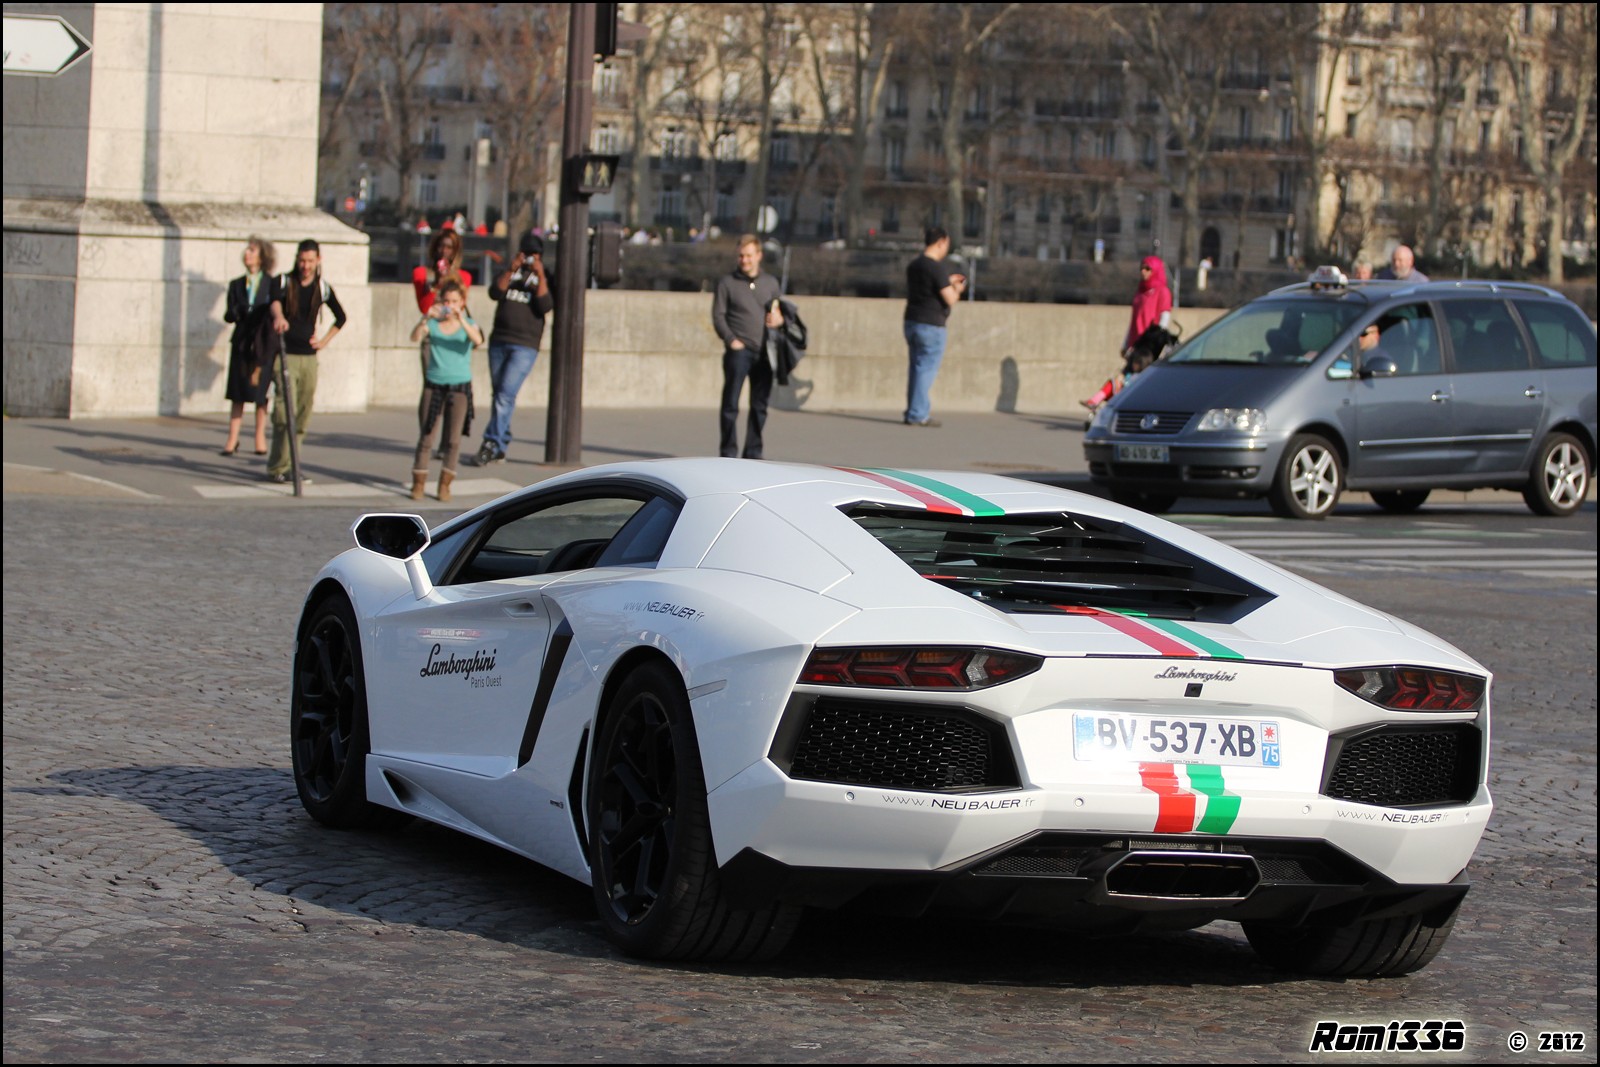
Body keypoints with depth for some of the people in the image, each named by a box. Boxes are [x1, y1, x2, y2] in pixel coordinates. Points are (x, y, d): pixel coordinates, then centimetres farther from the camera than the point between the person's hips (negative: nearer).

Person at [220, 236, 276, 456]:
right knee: (238, 393, -1)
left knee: (260, 392, 2)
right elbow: (228, 315, 6)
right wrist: (235, 312, -15)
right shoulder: (237, 285, 10)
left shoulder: (272, 284, 3)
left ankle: (260, 438, 11)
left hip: (264, 345, -2)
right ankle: (232, 439, -1)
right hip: (242, 343, 2)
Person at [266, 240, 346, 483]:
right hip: (286, 354, -4)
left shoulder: (323, 289, 9)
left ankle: (289, 465, 14)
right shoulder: (283, 282, -2)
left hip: (309, 356, 4)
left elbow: (340, 317, 24)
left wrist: (325, 341, 11)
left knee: (303, 415, 4)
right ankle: (277, 468, -13)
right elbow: (275, 300, -26)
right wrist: (278, 315, -49)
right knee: (285, 412, -15)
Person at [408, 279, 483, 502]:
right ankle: (418, 483, 8)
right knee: (426, 437, 1)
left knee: (453, 439, 1)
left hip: (459, 386, 0)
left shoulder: (468, 324, 1)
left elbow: (477, 340, -20)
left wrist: (461, 319, -32)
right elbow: (415, 337, -15)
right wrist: (426, 318, -32)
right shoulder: (433, 324, 2)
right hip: (434, 385, 0)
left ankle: (445, 484, 9)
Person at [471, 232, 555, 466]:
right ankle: (502, 443, 17)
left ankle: (492, 444, -15)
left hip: (525, 346, -4)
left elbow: (545, 306, -10)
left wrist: (540, 276, -16)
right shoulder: (509, 272, 13)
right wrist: (512, 269, -13)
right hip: (498, 341, 4)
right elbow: (494, 293, -3)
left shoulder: (544, 278, 5)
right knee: (500, 395, 8)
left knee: (506, 395, -14)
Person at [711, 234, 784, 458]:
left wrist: (779, 318, -4)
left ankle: (753, 452, 11)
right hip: (738, 351, -3)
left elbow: (783, 311, 20)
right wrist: (730, 339, -13)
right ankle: (728, 452, -2)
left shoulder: (771, 283, 15)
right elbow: (718, 315, 1)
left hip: (764, 353, 3)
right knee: (730, 403, -5)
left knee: (760, 405, 5)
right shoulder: (727, 282, 5)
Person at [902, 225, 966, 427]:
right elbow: (950, 300, -16)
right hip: (931, 326, -8)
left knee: (916, 368, 14)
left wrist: (948, 282, 30)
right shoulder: (937, 268, -16)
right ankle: (917, 415, -4)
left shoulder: (914, 265, 11)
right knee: (926, 369, -4)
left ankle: (914, 412, 17)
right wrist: (957, 289, 5)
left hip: (912, 322, 8)